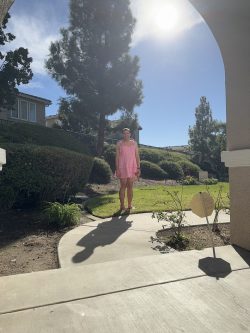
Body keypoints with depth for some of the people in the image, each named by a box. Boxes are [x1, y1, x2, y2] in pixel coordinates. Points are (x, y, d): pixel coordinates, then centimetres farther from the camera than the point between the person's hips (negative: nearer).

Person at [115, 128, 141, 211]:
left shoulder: (134, 143, 10)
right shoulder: (119, 143, 3)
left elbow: (137, 156, 8)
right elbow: (117, 157, 1)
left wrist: (138, 168, 2)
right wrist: (117, 169, -6)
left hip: (132, 168, 2)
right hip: (122, 167, -2)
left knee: (130, 187, 5)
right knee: (123, 186, -1)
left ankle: (129, 205, 13)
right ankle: (122, 206, 6)